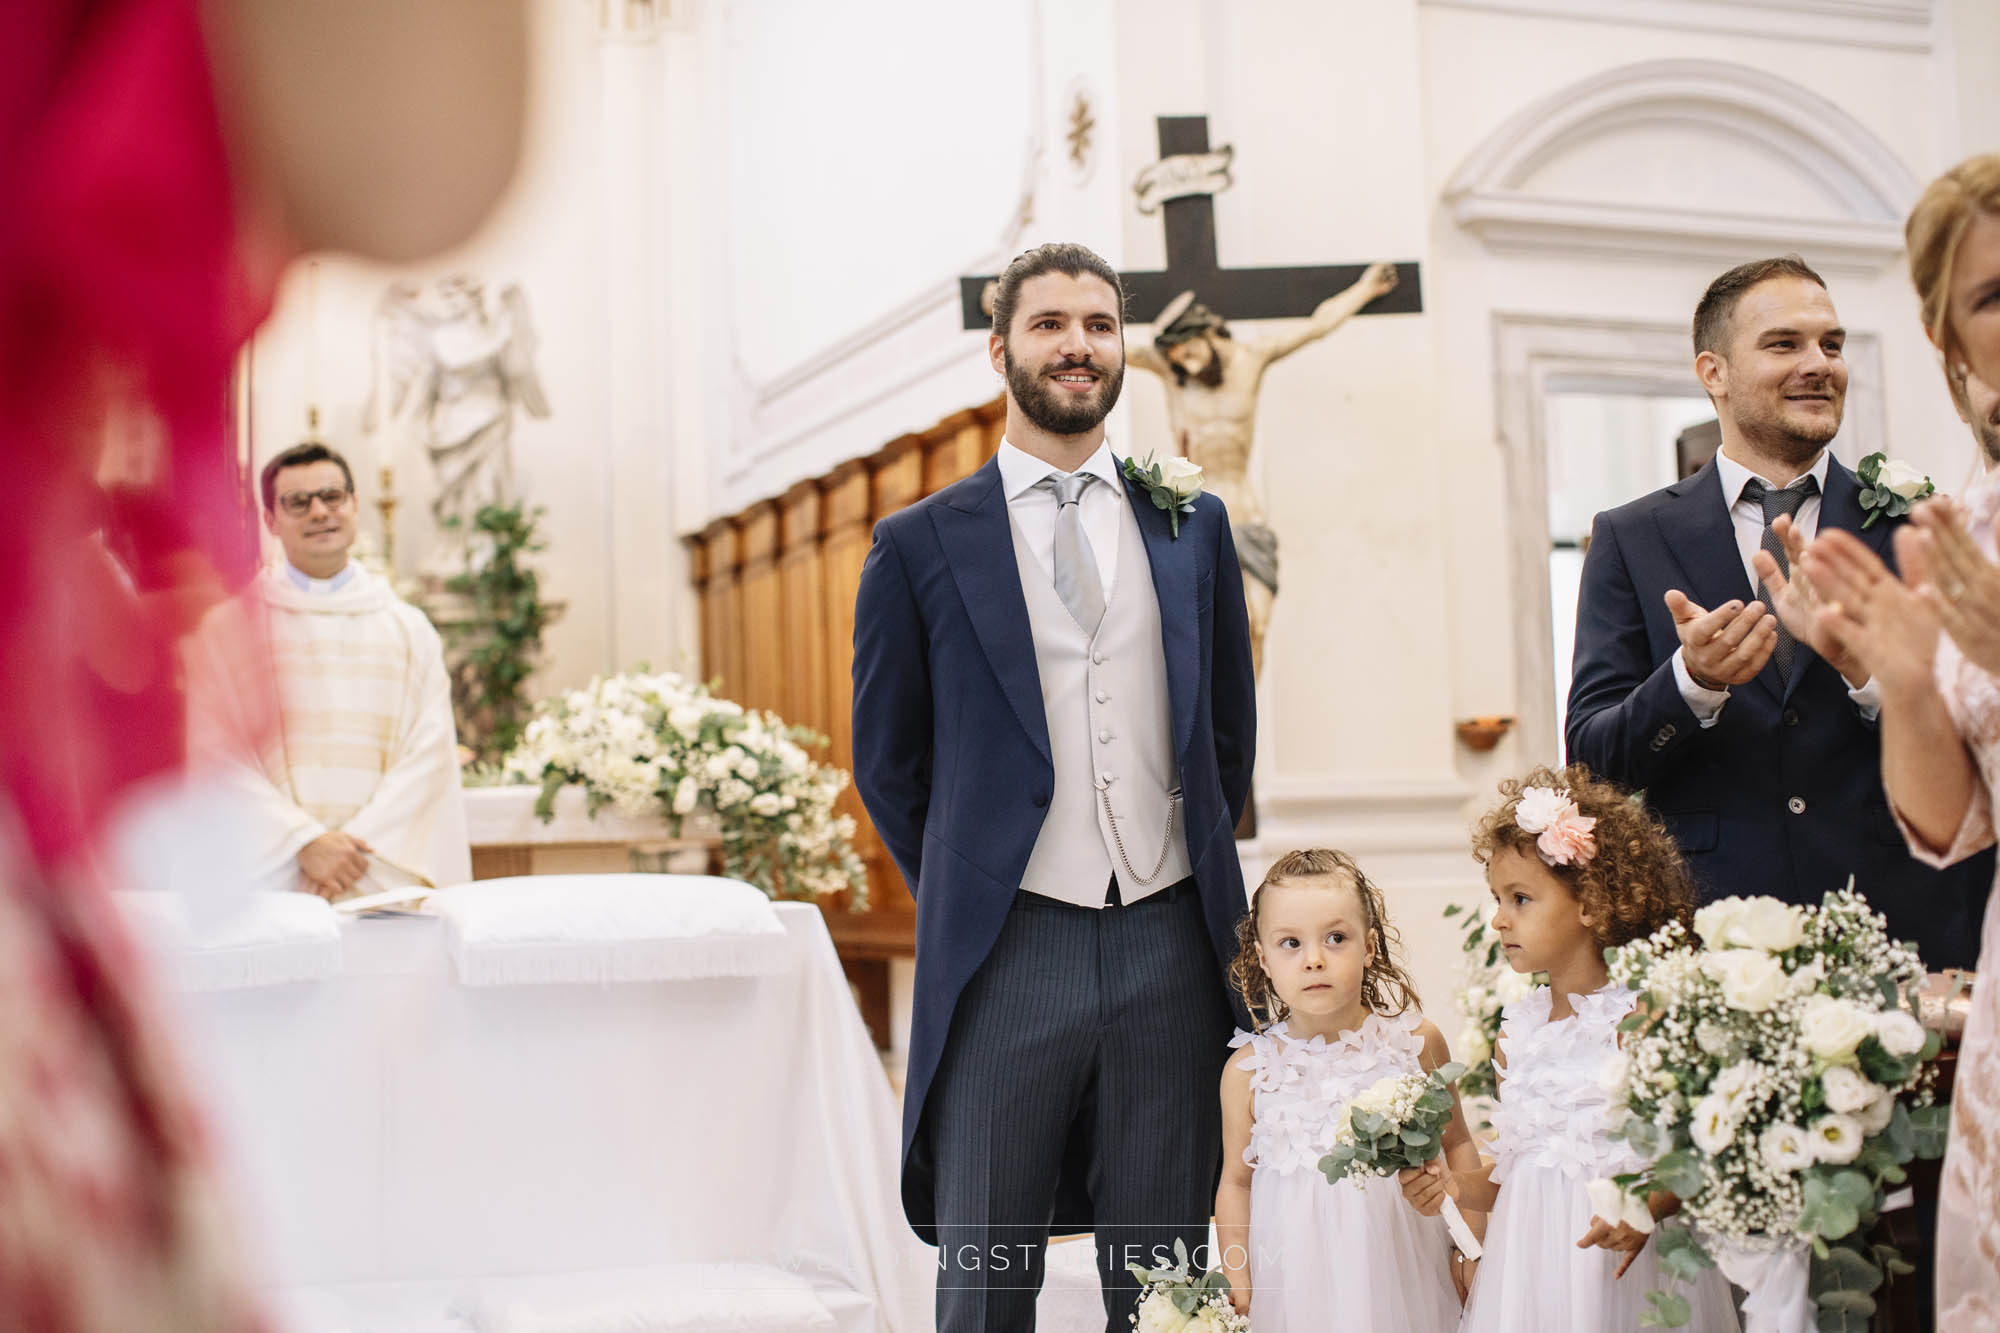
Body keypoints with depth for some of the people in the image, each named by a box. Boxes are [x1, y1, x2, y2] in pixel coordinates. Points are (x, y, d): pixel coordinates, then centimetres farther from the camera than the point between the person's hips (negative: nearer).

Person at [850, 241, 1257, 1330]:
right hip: (1008, 955, -2)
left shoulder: (1192, 524, 11)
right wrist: (967, 897, 8)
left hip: (1171, 947, 2)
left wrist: (1200, 874, 13)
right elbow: (887, 759, 9)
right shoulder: (920, 543, 3)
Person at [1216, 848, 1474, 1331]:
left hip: (1404, 1272, 1)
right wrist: (1237, 1283, -2)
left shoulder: (1415, 1041, -6)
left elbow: (1456, 1144, 6)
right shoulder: (1249, 1071, -8)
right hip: (1300, 1281, 0)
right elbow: (1236, 1182, 2)